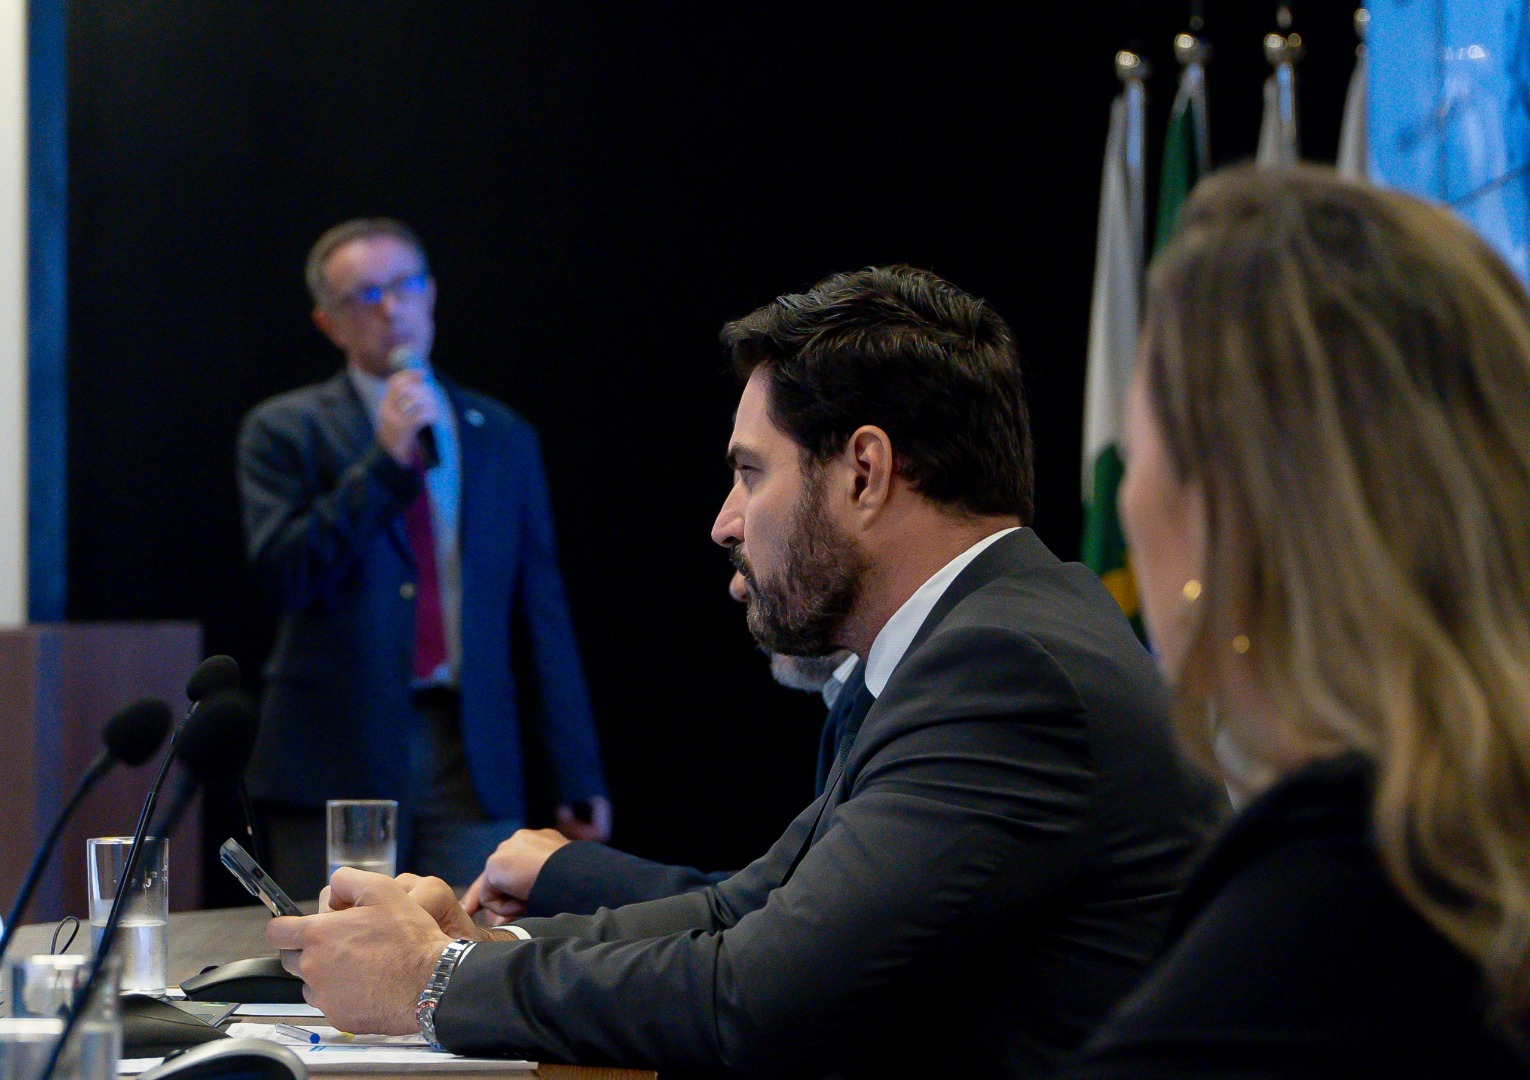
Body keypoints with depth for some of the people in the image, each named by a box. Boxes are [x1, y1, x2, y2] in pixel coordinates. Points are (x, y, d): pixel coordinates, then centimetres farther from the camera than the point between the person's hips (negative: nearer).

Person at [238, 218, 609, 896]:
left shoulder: (503, 438, 14)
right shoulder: (285, 431, 5)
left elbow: (542, 614, 13)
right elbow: (286, 574, -10)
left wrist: (578, 778, 8)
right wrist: (385, 460, -14)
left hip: (472, 766, 2)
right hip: (338, 761, -2)